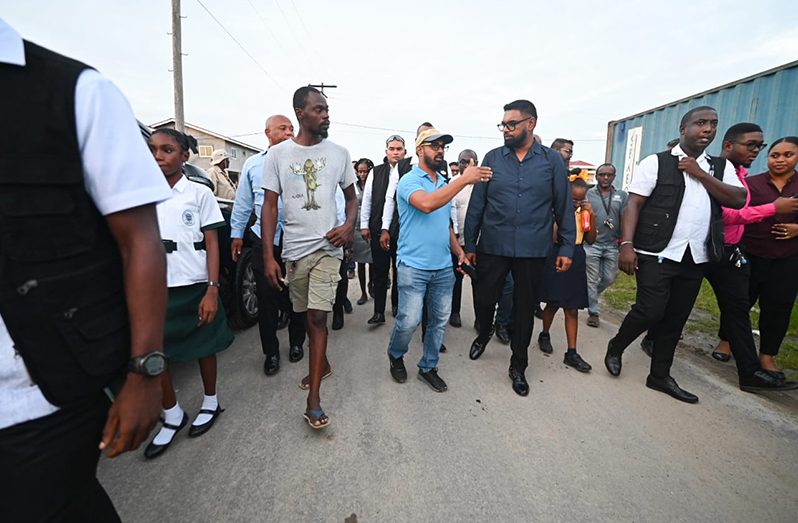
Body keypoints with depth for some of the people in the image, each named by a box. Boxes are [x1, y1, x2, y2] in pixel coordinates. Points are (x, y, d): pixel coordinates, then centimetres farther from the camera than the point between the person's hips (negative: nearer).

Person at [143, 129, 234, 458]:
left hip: (194, 287, -3)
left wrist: (212, 289, -12)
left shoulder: (199, 194, -1)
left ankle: (210, 403, 32)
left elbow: (211, 243, -4)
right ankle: (172, 415, 24)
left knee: (204, 347, 10)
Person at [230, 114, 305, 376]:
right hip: (264, 239, 2)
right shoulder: (253, 163, 9)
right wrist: (237, 233, 13)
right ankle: (271, 352, 22)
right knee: (266, 298, 6)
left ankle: (296, 343, 31)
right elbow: (243, 202, 14)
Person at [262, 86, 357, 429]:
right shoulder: (278, 154, 1)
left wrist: (349, 226, -10)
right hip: (294, 249, 2)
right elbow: (270, 206, 0)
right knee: (307, 316, 15)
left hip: (327, 247, -1)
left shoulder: (339, 153, 4)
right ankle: (322, 364, 40)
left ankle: (313, 400, -2)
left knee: (317, 317, -8)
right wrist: (268, 256, -6)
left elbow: (351, 197, 12)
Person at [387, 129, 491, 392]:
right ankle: (396, 355, 25)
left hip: (444, 267, 7)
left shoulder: (444, 184, 16)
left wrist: (459, 251, 9)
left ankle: (428, 367, 28)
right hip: (413, 266, -6)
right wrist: (464, 179, -24)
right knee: (409, 321, -6)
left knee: (440, 321, 10)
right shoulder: (409, 180, -5)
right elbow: (426, 204, -27)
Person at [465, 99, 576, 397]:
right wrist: (469, 244, 1)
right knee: (483, 300, 6)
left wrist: (567, 246, 1)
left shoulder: (552, 161, 3)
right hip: (492, 248, 0)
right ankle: (484, 334, 41)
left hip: (533, 251, 0)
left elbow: (563, 207, 5)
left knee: (525, 309, 10)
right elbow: (476, 204, 2)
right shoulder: (493, 158, 2)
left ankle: (518, 366, 29)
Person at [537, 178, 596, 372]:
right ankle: (544, 335, 31)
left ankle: (571, 353, 10)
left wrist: (592, 216, -3)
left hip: (576, 260, 4)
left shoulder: (584, 212, 7)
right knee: (554, 303, 4)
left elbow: (590, 240, 5)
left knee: (572, 308, 5)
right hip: (556, 257, -4)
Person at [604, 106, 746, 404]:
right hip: (657, 253, -5)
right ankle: (615, 348, 17)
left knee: (676, 318, 10)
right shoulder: (656, 163, -1)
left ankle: (660, 376, 24)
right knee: (650, 311, -11)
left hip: (696, 257, 6)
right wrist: (627, 244, -19)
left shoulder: (721, 167, 15)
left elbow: (738, 199, 0)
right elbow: (633, 204, -8)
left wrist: (699, 173, -7)